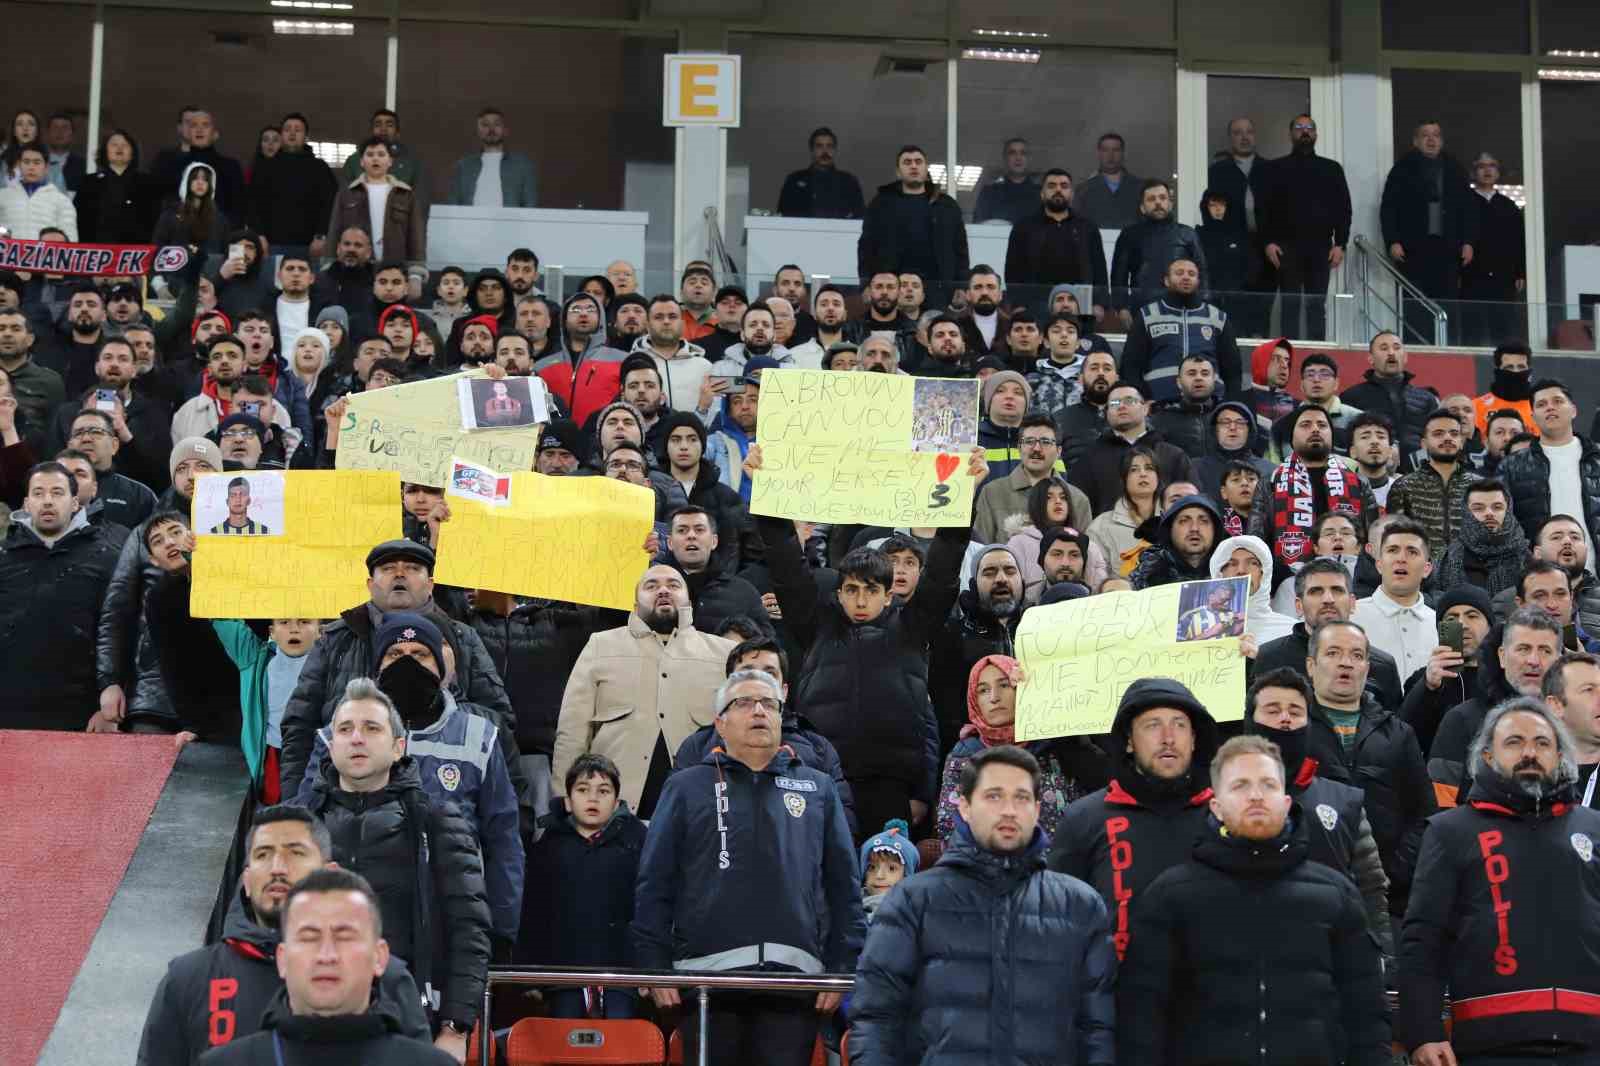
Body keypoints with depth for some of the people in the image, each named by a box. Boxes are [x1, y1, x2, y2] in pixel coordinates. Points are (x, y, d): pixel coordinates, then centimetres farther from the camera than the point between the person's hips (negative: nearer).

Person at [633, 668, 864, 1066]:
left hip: (793, 974, 1)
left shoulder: (818, 788, 17)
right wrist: (654, 966, -2)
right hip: (708, 973, -1)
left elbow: (843, 886, 14)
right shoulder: (687, 788, 12)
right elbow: (655, 884, 7)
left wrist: (843, 966, 5)